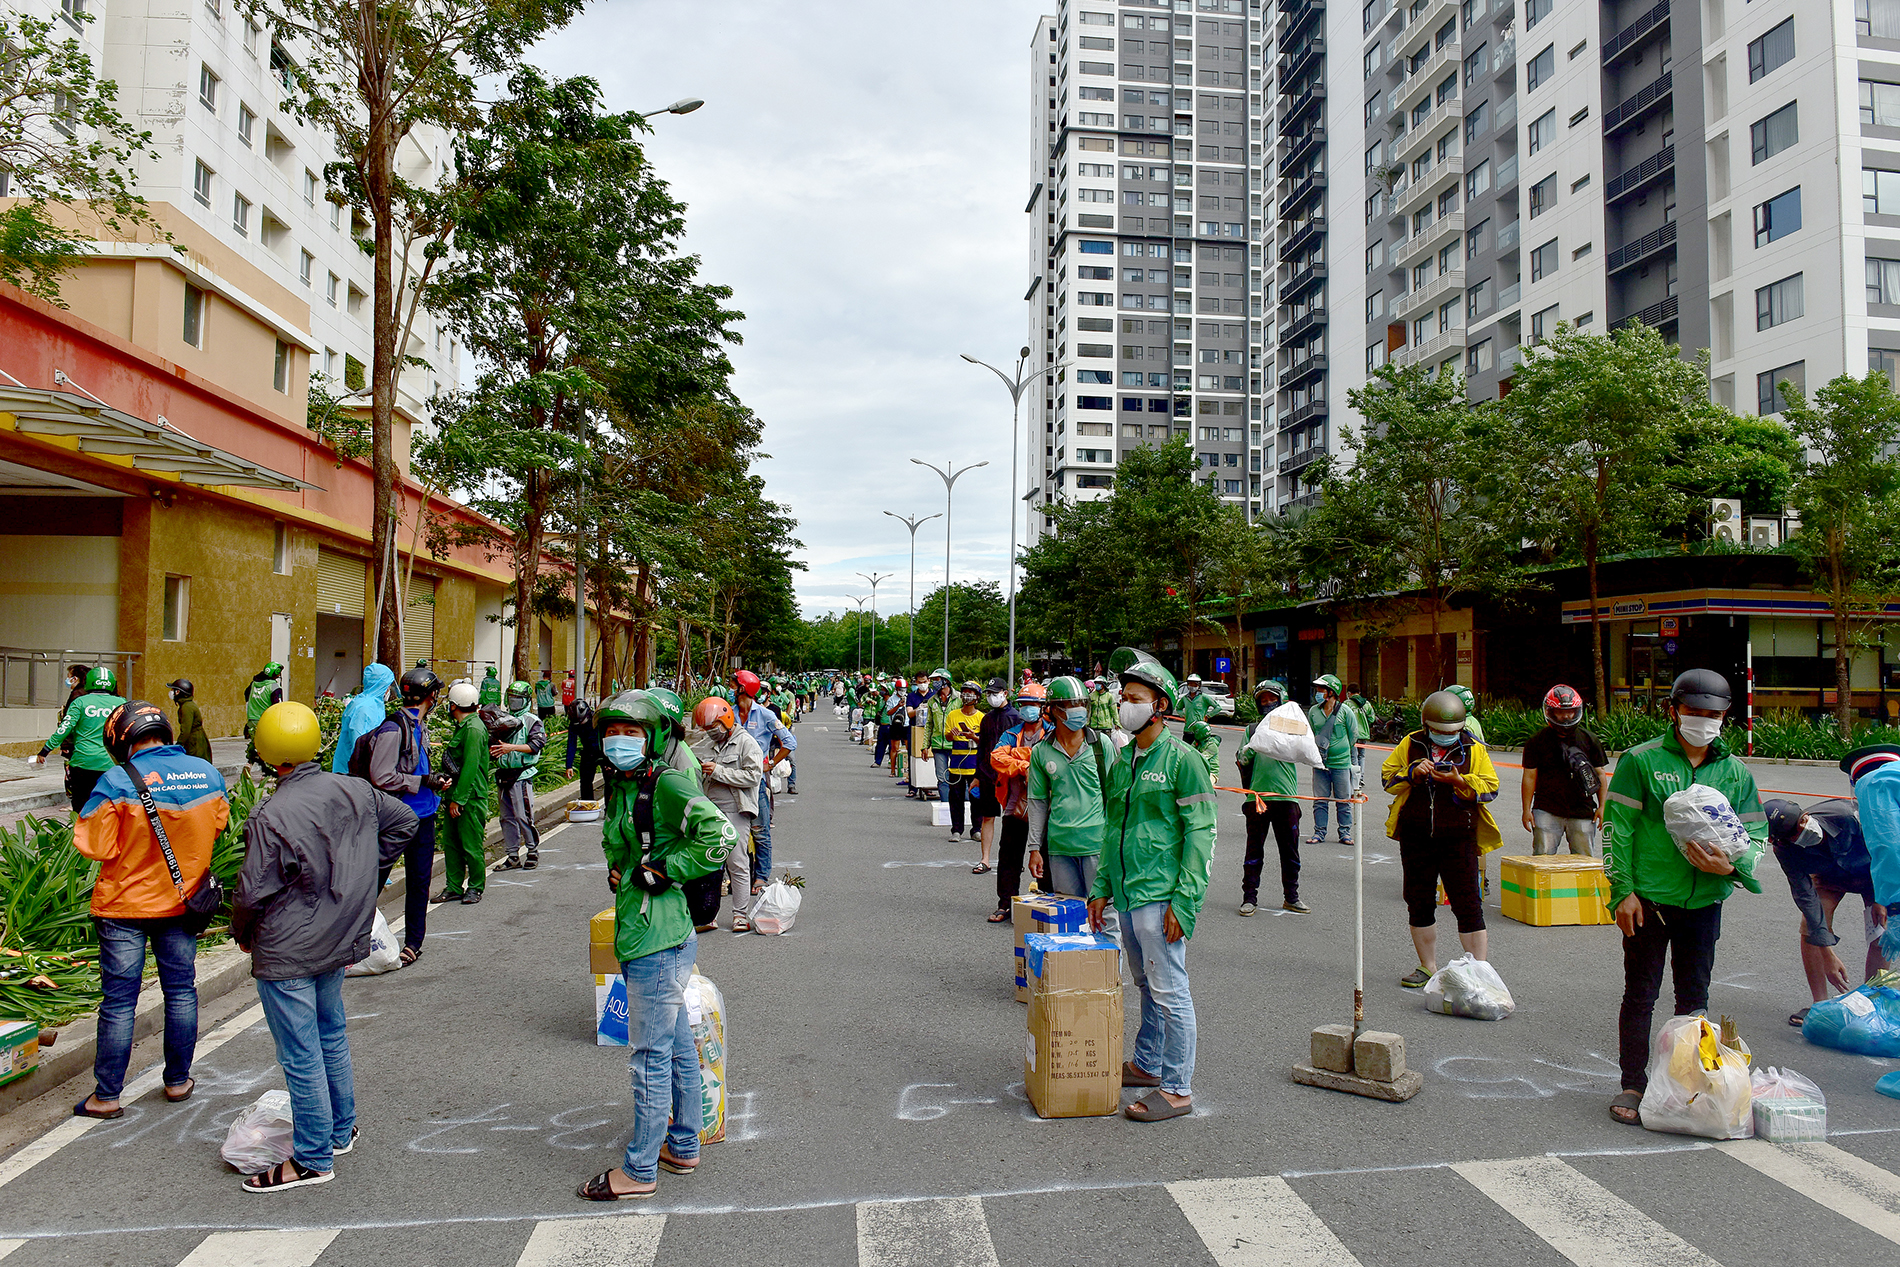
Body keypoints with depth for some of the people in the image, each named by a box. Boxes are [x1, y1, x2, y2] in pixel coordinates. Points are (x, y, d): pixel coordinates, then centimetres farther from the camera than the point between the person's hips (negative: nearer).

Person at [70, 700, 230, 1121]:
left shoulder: (117, 782, -19)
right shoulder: (207, 773, -6)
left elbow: (95, 846, -16)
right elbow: (218, 826, 7)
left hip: (125, 905, -3)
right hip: (181, 900, 4)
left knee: (119, 1001, 6)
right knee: (181, 992, 15)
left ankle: (106, 1095, 16)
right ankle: (178, 1081, 26)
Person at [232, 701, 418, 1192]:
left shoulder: (270, 817, -22)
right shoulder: (355, 792, -4)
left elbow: (253, 893, -16)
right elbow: (404, 821, 12)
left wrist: (241, 933, 4)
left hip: (286, 953, -7)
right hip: (340, 943, 7)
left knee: (301, 1055, 4)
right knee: (332, 1034, 23)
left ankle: (313, 1159, 14)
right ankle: (341, 1130, 37)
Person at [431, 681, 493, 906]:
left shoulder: (473, 729, -17)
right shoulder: (462, 726, 15)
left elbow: (470, 767, -21)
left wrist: (458, 799, -21)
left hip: (471, 798, -10)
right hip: (457, 796, 10)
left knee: (471, 845, 0)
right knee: (451, 843, 12)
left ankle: (475, 888, 11)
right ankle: (453, 888, 19)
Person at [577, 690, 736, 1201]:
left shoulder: (666, 784, -15)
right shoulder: (620, 787, 13)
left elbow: (720, 834, -26)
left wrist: (664, 871, -20)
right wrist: (616, 870, 13)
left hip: (657, 939, -10)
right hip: (645, 935, 10)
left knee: (650, 1056, 2)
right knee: (677, 1045, 20)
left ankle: (639, 1170, 14)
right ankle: (683, 1148, 33)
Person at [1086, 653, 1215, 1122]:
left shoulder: (1181, 759, -9)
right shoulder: (1122, 763, 14)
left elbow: (1200, 833, -12)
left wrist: (1184, 901, -17)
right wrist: (1102, 888, 16)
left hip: (1161, 895, -8)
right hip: (1127, 895, 8)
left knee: (1169, 991, -2)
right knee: (1146, 985, 20)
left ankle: (1177, 1088, 7)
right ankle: (1146, 1065, 33)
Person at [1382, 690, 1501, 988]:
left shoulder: (1474, 749, 1)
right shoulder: (1410, 744, 5)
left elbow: (1490, 788, -2)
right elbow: (1387, 777, 6)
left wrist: (1459, 781, -18)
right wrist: (1412, 773, -13)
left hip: (1459, 839, -2)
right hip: (1416, 837, 3)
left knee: (1468, 905, -4)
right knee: (1419, 902, 11)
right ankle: (1427, 967, 25)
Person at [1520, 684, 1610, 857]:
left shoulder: (1589, 740, 5)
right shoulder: (1537, 741, 0)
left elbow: (1600, 774, 11)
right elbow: (1530, 776, 1)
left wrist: (1602, 806, 5)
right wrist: (1526, 809, -2)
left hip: (1582, 811, 2)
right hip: (1547, 811, -2)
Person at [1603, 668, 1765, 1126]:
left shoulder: (1736, 772, 7)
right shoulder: (1641, 760, -4)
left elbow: (1755, 833, 8)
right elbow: (1617, 828, -5)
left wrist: (1731, 865, -14)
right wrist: (1622, 891, -10)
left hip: (1704, 902, 3)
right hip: (1648, 899, -3)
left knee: (1694, 998, 14)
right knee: (1640, 997, 4)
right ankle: (1633, 1086, 15)